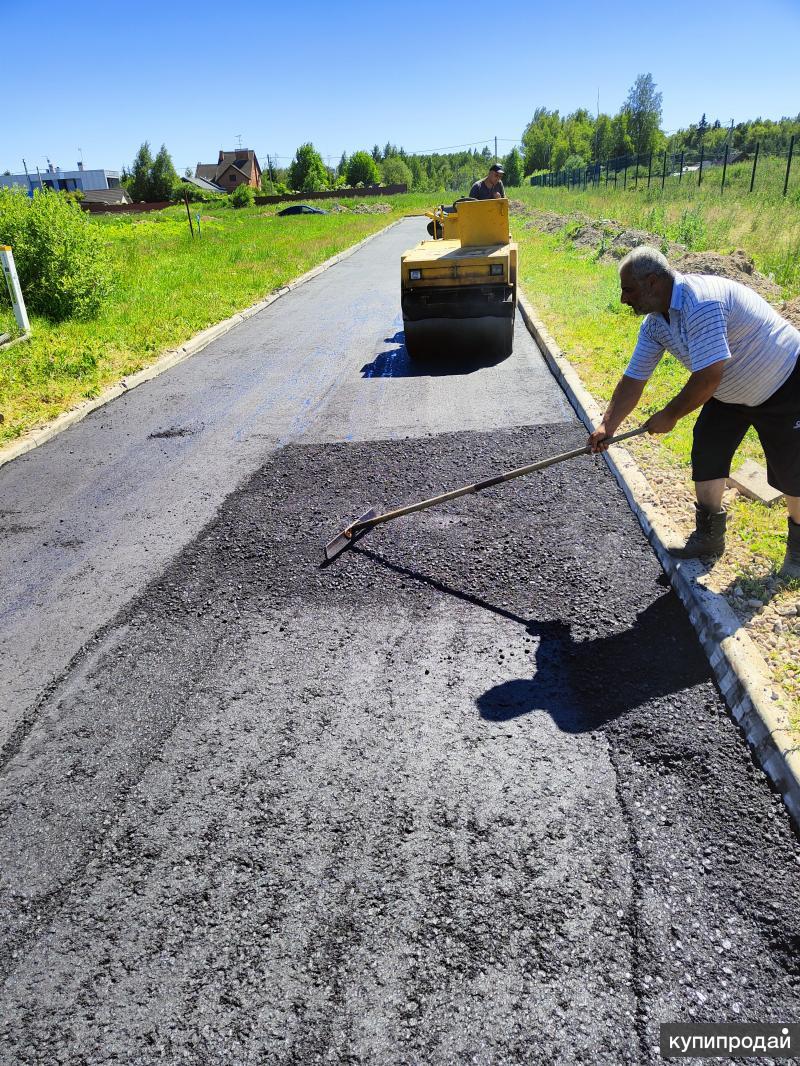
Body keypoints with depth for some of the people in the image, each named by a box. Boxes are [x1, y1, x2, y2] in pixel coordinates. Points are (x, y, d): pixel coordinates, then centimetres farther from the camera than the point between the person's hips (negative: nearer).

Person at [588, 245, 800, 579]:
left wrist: (669, 416, -22)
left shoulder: (700, 302, -35)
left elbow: (708, 378, -36)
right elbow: (633, 379, -1)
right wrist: (607, 426, -8)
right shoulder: (655, 322, -6)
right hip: (731, 392, 8)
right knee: (706, 456, 5)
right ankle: (709, 536, 21)